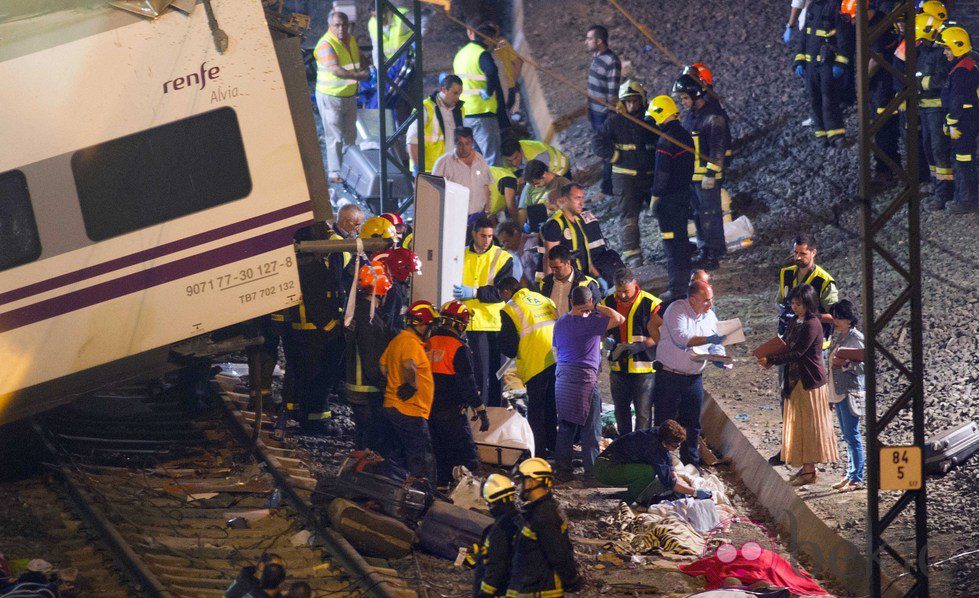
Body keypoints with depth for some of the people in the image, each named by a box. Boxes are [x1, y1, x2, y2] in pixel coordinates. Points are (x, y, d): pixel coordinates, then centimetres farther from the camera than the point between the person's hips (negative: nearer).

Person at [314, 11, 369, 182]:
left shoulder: (350, 40, 6)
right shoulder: (326, 44, -20)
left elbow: (359, 58, 27)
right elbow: (335, 70, -31)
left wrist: (365, 70, 8)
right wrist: (359, 76, -32)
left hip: (349, 95, 8)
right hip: (331, 97, -8)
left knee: (350, 135, 14)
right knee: (335, 137, -6)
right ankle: (335, 172, -1)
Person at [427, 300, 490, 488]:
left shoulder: (429, 344, 6)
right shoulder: (459, 349, -13)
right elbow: (467, 383, -15)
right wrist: (481, 411, -9)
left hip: (430, 409, 7)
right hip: (452, 412, -7)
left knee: (441, 454, 17)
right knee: (467, 458, -4)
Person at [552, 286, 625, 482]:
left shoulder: (560, 323, 8)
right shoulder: (590, 323, -13)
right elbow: (619, 319, -13)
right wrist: (598, 308, -3)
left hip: (562, 378, 7)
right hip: (585, 378, -7)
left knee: (565, 427, 13)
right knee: (591, 429, 2)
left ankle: (562, 470, 15)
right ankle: (591, 471, 3)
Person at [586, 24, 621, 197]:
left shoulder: (612, 62, -22)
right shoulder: (596, 56, 6)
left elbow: (612, 92, -21)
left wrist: (609, 115, -20)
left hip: (604, 113, -9)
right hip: (594, 111, 9)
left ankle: (608, 186, 12)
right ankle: (606, 181, 33)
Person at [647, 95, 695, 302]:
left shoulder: (666, 139, -19)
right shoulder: (685, 135, 9)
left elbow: (662, 171, -19)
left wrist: (655, 196, -12)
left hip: (670, 197, -9)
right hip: (685, 192, 9)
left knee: (671, 241, -5)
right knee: (682, 237, 19)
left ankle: (677, 287, -6)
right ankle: (685, 279, 28)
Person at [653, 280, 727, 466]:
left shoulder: (710, 316, 7)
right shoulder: (676, 310, -12)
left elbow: (715, 346, 13)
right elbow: (680, 338, -27)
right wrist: (708, 340, -33)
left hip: (694, 379, 5)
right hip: (669, 378, -5)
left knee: (693, 425, 9)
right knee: (664, 424, 0)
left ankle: (691, 464, 19)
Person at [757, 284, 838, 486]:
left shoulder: (812, 325, -17)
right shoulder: (795, 324, 12)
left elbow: (797, 353, -23)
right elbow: (786, 348, 12)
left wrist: (771, 360, -23)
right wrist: (770, 360, -7)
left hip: (810, 382, -9)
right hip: (795, 380, 9)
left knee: (809, 425, -3)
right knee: (798, 425, 12)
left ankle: (810, 470, 3)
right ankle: (805, 467, 19)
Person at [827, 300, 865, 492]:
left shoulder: (856, 338, -12)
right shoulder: (839, 337, 15)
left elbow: (863, 366, -17)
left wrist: (845, 363, -32)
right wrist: (832, 396, 22)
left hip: (851, 393, -9)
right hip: (838, 393, 9)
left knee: (852, 436, -7)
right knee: (847, 437, 13)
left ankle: (856, 479, -4)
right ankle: (850, 475, 19)